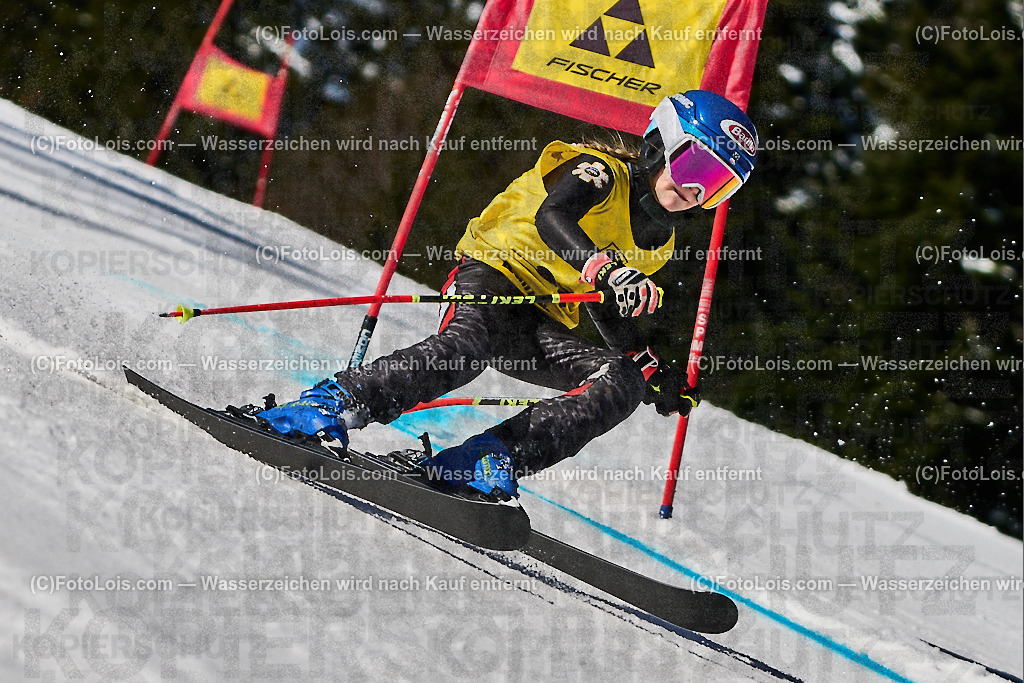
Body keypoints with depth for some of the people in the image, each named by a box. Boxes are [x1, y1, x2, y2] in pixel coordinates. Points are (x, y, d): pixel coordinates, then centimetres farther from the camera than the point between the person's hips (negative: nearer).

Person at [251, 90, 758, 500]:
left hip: (543, 326, 7)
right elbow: (551, 217, -27)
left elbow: (611, 314, 31)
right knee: (465, 347, -39)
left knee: (622, 382, -19)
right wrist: (607, 270, -43)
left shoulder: (659, 241, 18)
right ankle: (334, 403, -41)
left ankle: (488, 459, -31)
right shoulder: (599, 171, -6)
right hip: (490, 279, -7)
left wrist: (653, 372, 20)